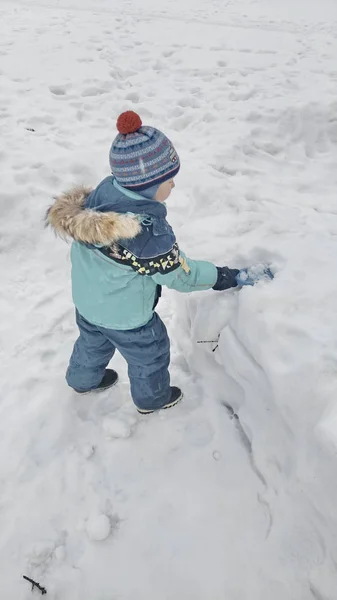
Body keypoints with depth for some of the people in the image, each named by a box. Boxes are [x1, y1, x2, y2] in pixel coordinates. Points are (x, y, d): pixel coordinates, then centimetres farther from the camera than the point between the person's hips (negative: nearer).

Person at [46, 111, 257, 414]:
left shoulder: (103, 191, -16)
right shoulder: (148, 232, -39)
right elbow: (178, 273, -24)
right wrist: (222, 276, -9)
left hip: (87, 300, 8)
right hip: (125, 315, -7)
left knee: (94, 341, 34)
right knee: (149, 353, 22)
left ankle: (83, 379, 63)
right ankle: (153, 398, 49)